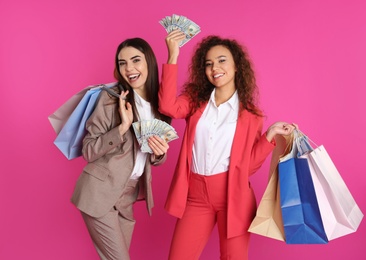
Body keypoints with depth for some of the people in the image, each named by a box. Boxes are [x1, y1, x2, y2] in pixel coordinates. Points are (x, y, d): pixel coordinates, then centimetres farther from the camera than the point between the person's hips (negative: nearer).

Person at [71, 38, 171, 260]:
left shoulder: (160, 103, 4)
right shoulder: (111, 98, -13)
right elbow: (89, 151, -13)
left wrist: (160, 152, -11)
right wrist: (122, 127, -24)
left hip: (128, 194, 6)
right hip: (99, 192, -5)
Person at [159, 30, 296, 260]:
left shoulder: (250, 114, 2)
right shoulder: (196, 101, 7)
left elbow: (248, 164, 0)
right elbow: (167, 107, -15)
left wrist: (270, 134, -11)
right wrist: (173, 57, -18)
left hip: (233, 195, -2)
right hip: (196, 196, 2)